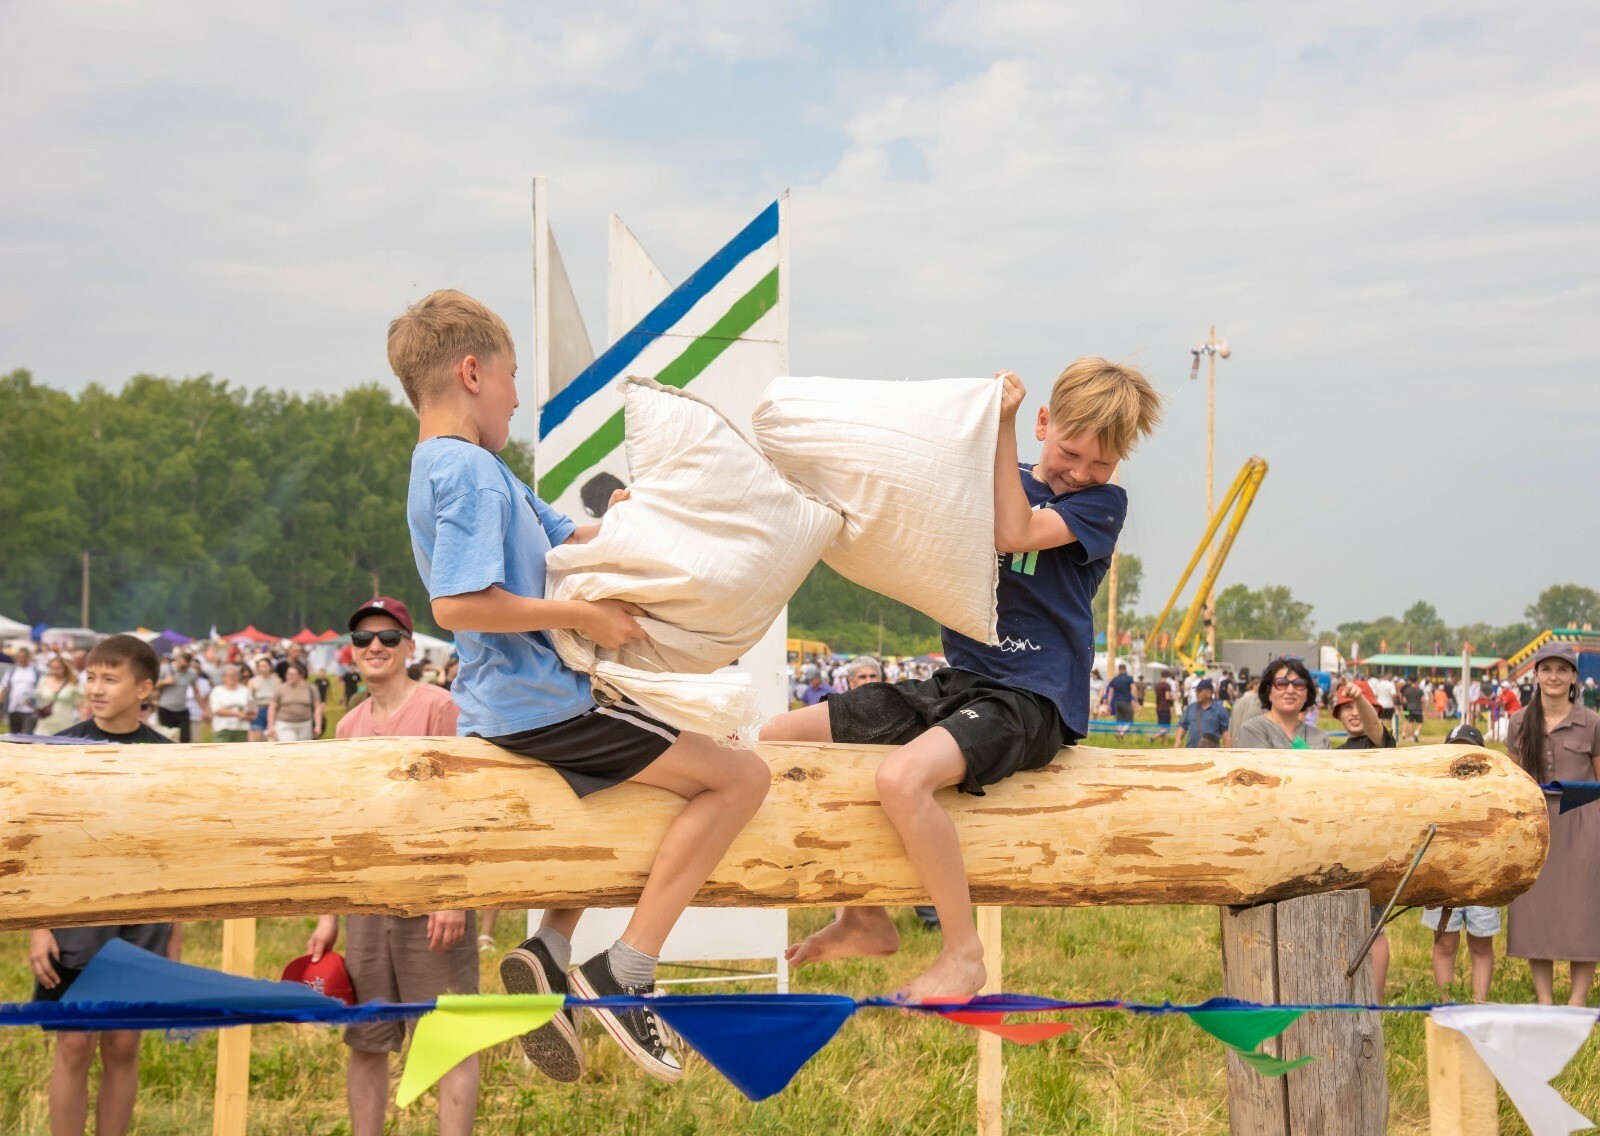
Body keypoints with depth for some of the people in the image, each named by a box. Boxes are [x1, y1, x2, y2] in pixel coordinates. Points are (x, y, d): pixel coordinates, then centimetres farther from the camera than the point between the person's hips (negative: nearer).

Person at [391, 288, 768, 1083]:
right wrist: (584, 615, -22)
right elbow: (457, 602, -28)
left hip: (509, 706, 11)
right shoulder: (470, 473, -17)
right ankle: (623, 973, -13)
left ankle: (550, 951, 18)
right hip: (539, 706, -10)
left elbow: (565, 540, 20)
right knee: (741, 776, -8)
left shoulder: (458, 467, 15)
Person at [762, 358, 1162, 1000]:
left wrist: (1004, 427, -16)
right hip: (955, 683, 8)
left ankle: (964, 954, -17)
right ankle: (867, 921, 12)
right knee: (778, 741, 3)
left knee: (902, 778, -36)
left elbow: (1015, 532, -18)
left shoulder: (1103, 504, -2)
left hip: (1031, 700, -8)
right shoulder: (986, 481, 15)